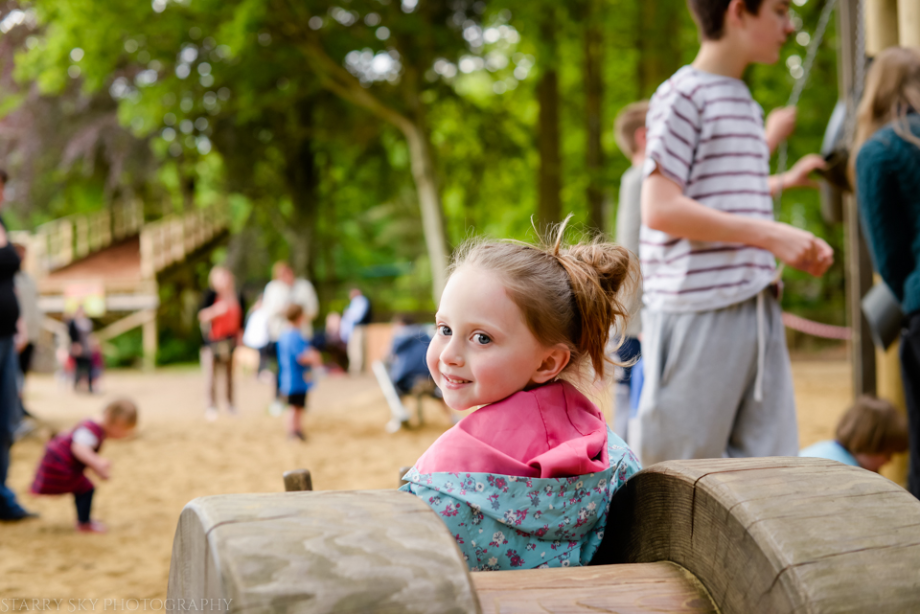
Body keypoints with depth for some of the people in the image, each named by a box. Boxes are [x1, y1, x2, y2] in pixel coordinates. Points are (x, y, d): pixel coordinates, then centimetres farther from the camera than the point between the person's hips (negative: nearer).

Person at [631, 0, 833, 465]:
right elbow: (660, 209, -16)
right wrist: (769, 234, -17)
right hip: (697, 311, -8)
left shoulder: (745, 103, 19)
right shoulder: (683, 95, -7)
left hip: (757, 309, 8)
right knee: (677, 460, -2)